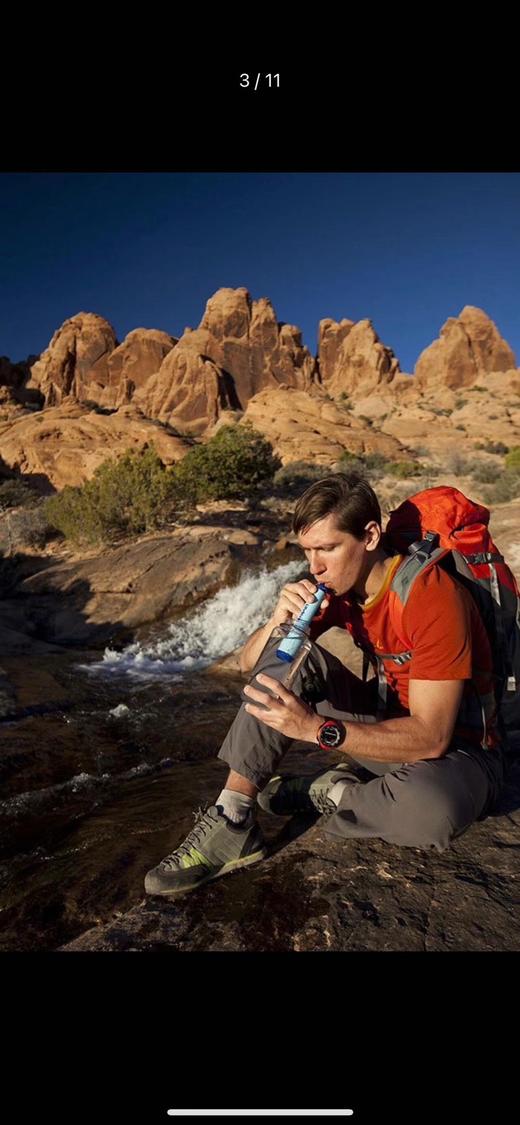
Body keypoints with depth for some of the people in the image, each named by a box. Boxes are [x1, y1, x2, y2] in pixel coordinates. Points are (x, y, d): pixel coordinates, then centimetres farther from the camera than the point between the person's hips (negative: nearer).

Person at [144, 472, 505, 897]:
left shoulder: (431, 596, -25)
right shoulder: (337, 585, -6)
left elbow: (431, 737, -29)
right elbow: (250, 663, -2)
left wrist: (315, 727, -38)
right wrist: (280, 619, -23)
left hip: (455, 747, -5)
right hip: (386, 720, 5)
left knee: (429, 807, -41)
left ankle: (325, 793, -8)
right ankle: (233, 822, -17)